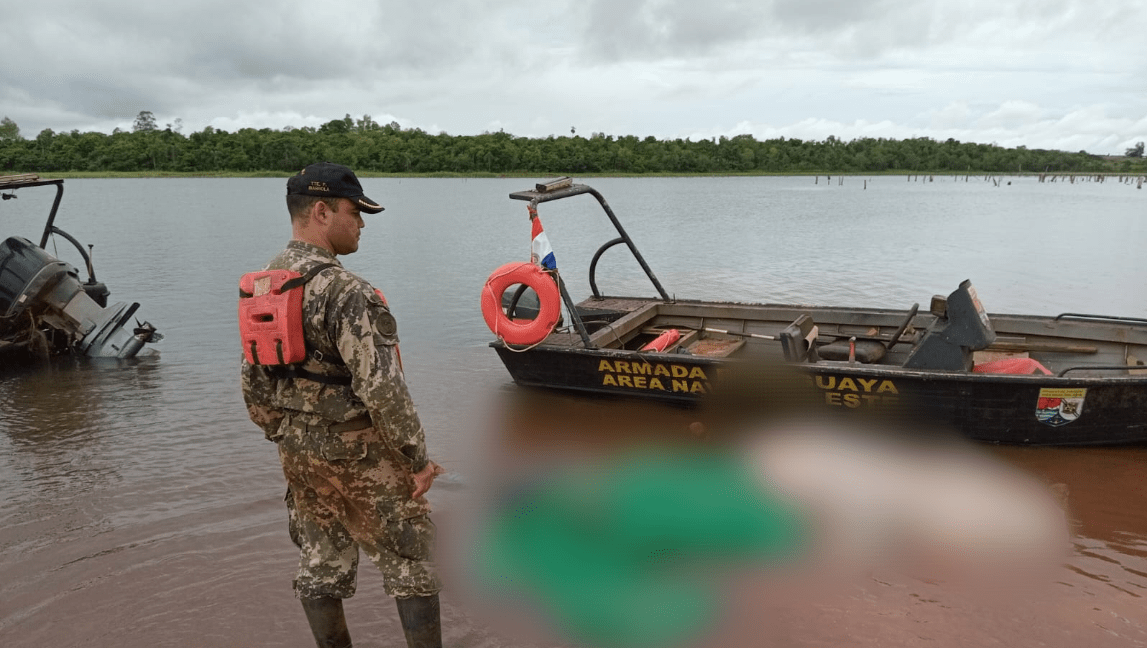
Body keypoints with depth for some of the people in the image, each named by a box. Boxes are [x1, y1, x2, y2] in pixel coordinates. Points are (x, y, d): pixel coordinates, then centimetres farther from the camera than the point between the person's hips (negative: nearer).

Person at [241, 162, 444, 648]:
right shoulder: (344, 291, -23)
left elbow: (254, 380, 11)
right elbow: (381, 388, -26)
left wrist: (283, 437, 21)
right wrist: (418, 457, -16)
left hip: (298, 453, 8)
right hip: (359, 453, -8)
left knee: (320, 562, 19)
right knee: (410, 560, 7)